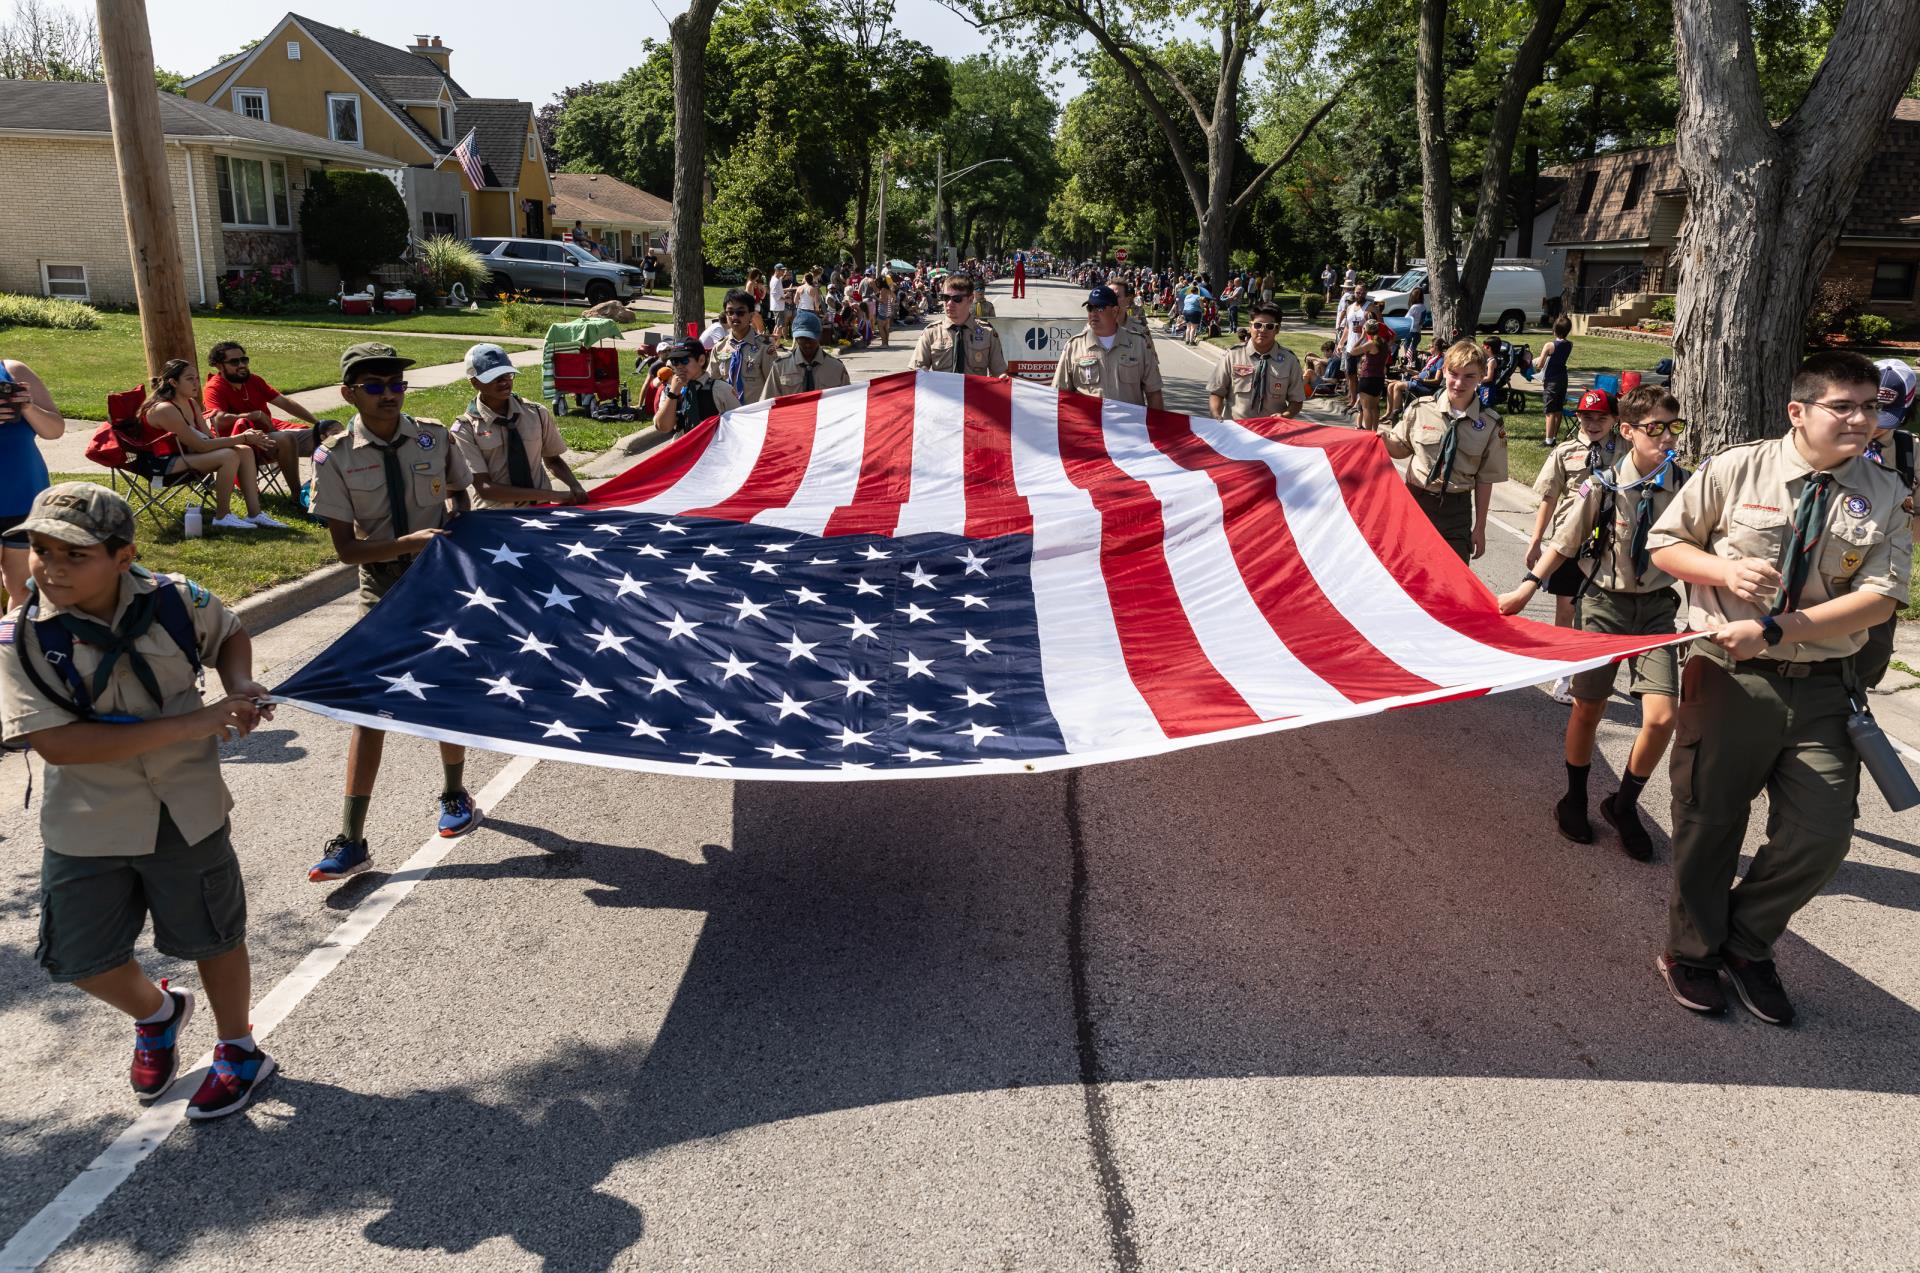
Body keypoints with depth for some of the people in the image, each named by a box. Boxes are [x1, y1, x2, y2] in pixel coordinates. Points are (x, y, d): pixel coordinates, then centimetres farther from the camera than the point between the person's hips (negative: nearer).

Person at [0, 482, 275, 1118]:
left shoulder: (174, 602, -12)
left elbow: (230, 635, 11)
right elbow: (55, 742, -26)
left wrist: (239, 689, -12)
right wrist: (190, 723, -29)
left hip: (186, 813, 0)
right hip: (85, 827, 1)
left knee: (212, 935, 13)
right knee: (81, 958, 10)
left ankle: (238, 1051, 38)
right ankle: (155, 1013, 44)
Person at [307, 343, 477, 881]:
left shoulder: (435, 439, -4)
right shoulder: (335, 459, -10)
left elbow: (459, 496, 14)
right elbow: (346, 548, -12)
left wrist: (454, 516, -9)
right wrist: (408, 543, -26)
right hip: (383, 592, -1)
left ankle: (455, 796, 38)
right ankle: (351, 842, 2)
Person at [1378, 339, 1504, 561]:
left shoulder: (1490, 424, -5)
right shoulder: (1421, 409, -4)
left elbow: (1486, 479, 0)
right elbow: (1401, 449, 10)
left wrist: (1480, 527, 3)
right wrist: (1384, 440, -14)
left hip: (1456, 509, -1)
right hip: (1416, 501, 1)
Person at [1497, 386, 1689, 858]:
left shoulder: (1685, 486, -6)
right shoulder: (1602, 486, -10)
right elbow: (1564, 543, 1)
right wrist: (1528, 587, -2)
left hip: (1656, 606, 1)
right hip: (1604, 602, -1)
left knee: (1661, 717, -10)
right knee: (1587, 709, 9)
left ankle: (1624, 805, 15)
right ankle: (1575, 800, 33)